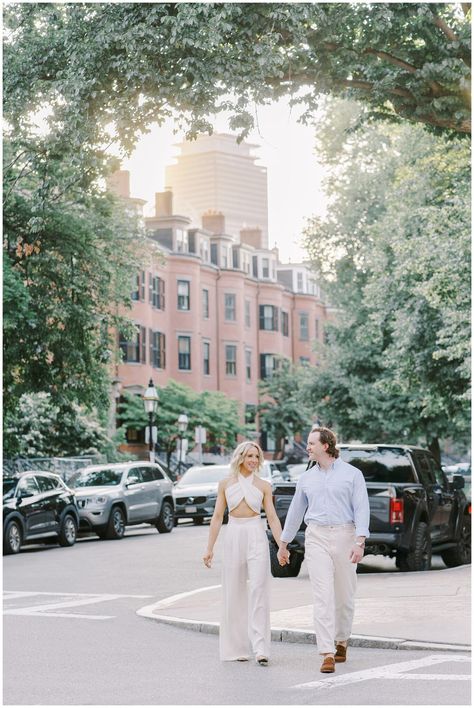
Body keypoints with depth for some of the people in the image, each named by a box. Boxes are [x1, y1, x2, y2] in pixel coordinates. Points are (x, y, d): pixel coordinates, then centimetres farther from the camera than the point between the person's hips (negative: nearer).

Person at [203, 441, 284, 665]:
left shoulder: (263, 485, 6)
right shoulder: (225, 484, 8)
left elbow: (272, 518, 3)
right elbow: (217, 517, 8)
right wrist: (209, 548, 3)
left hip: (257, 537, -1)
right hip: (233, 537, 1)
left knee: (258, 590, -10)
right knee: (233, 594, 4)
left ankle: (260, 648, -13)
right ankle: (236, 648, 14)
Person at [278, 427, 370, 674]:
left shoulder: (352, 474, 1)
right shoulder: (306, 478, 12)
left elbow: (362, 509, -6)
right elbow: (295, 512, 19)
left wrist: (360, 542, -18)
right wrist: (283, 544, 22)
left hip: (344, 537, -1)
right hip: (316, 538, 2)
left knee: (345, 596, 8)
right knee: (322, 597, -9)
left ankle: (341, 641, 32)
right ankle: (327, 655, -13)